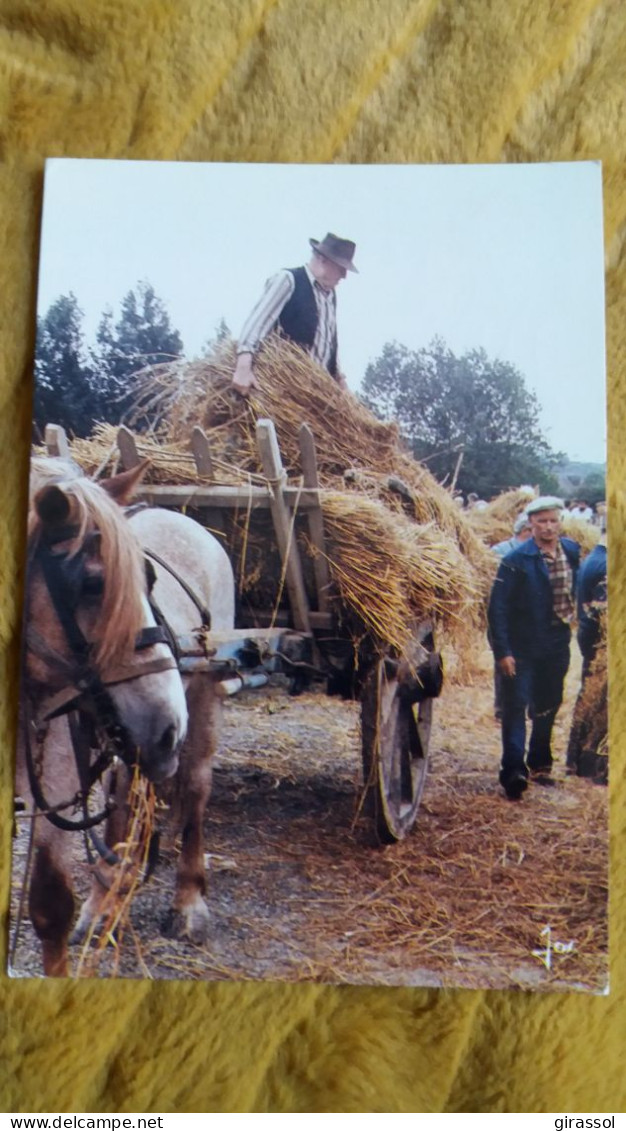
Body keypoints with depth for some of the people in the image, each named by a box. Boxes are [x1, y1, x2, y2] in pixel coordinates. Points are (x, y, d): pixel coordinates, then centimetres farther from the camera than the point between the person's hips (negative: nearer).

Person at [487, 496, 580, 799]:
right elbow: (498, 607, -15)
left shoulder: (572, 551, 2)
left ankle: (539, 762, 31)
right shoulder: (516, 560, -13)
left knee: (549, 705, 15)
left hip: (557, 645, 5)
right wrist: (502, 651, -18)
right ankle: (514, 771, -9)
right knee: (516, 706, -9)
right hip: (523, 647, -5)